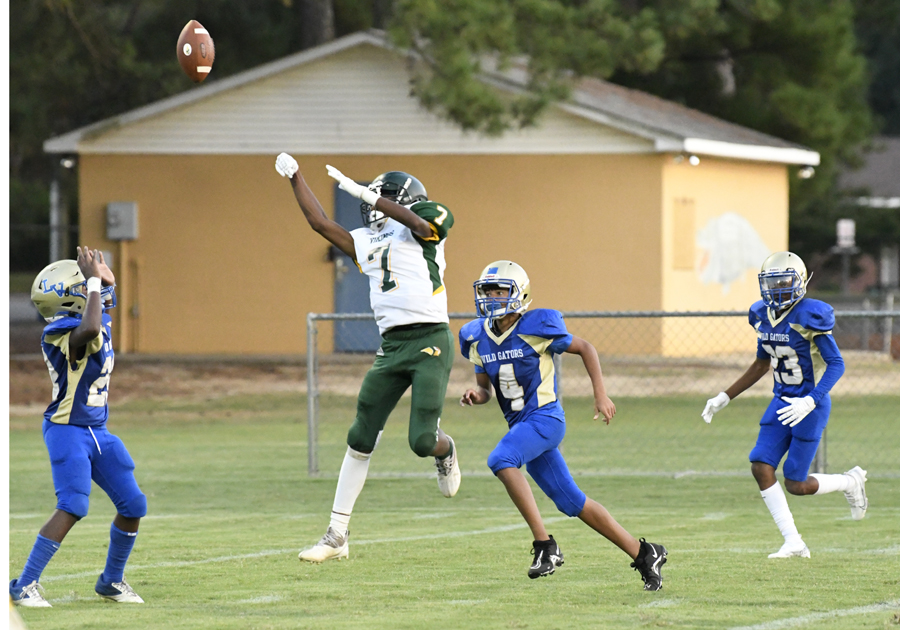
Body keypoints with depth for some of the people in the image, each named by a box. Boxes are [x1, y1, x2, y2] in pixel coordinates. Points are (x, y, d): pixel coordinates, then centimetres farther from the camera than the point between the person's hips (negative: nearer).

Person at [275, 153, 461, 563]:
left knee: (422, 441, -13)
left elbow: (412, 218, -22)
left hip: (431, 342, -6)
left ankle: (445, 450, 27)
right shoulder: (367, 242, 19)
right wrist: (295, 179, 24)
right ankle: (337, 535, 8)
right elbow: (320, 222, 25)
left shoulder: (421, 232, 0)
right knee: (360, 439, 3)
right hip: (392, 345, 6)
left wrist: (359, 191, -21)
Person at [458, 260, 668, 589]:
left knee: (500, 460, -31)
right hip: (521, 425, 7)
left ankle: (545, 545, -27)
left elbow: (585, 349, 0)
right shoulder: (478, 338, 6)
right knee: (573, 503, 8)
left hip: (544, 417, -7)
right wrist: (475, 395, -7)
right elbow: (484, 387, 17)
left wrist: (601, 395, -4)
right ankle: (643, 554, 18)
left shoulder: (536, 328, -11)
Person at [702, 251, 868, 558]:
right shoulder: (763, 316, 3)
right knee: (760, 466, -9)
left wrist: (810, 402, -32)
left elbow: (836, 364, -19)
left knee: (795, 484, -4)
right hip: (782, 402, 7)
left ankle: (850, 481, 25)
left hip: (811, 406, -7)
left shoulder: (809, 317, -19)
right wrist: (725, 397, 14)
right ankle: (793, 541, -1)